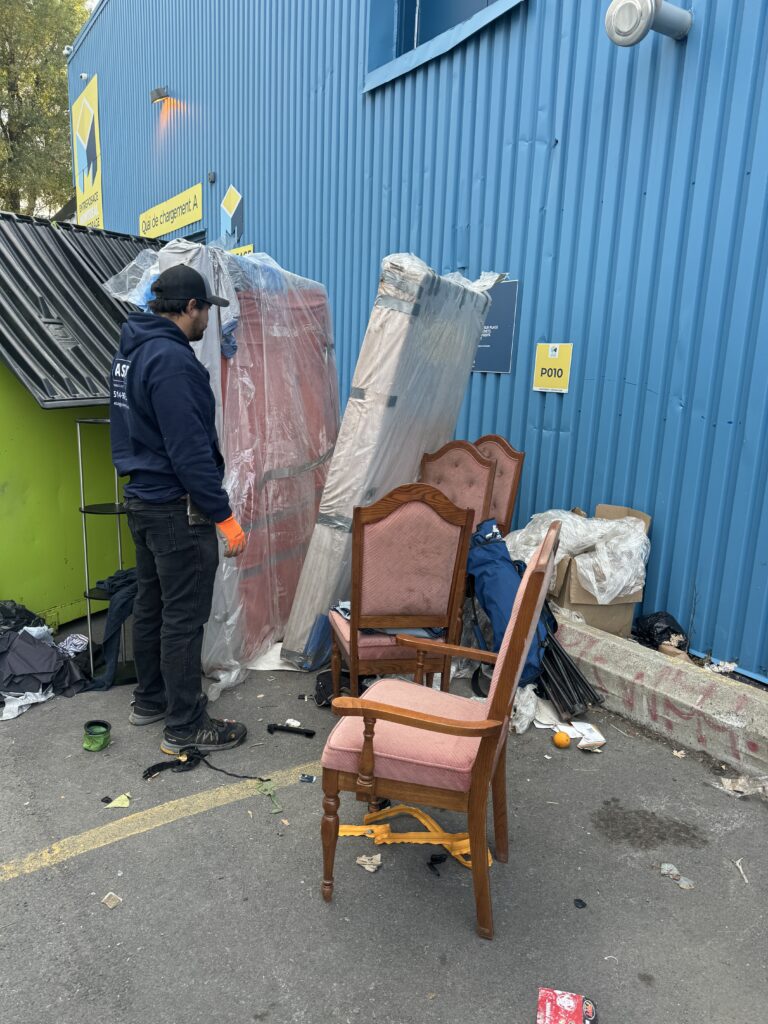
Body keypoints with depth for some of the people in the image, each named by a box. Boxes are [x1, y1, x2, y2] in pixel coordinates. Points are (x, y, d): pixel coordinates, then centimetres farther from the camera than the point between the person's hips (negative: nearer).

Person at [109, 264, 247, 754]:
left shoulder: (132, 350, 11)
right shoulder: (172, 359, -21)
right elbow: (190, 450, -26)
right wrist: (225, 515, -21)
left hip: (143, 498, 10)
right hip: (178, 509, -10)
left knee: (151, 604, 19)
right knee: (184, 617, 0)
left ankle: (151, 700, 34)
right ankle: (185, 726, 12)